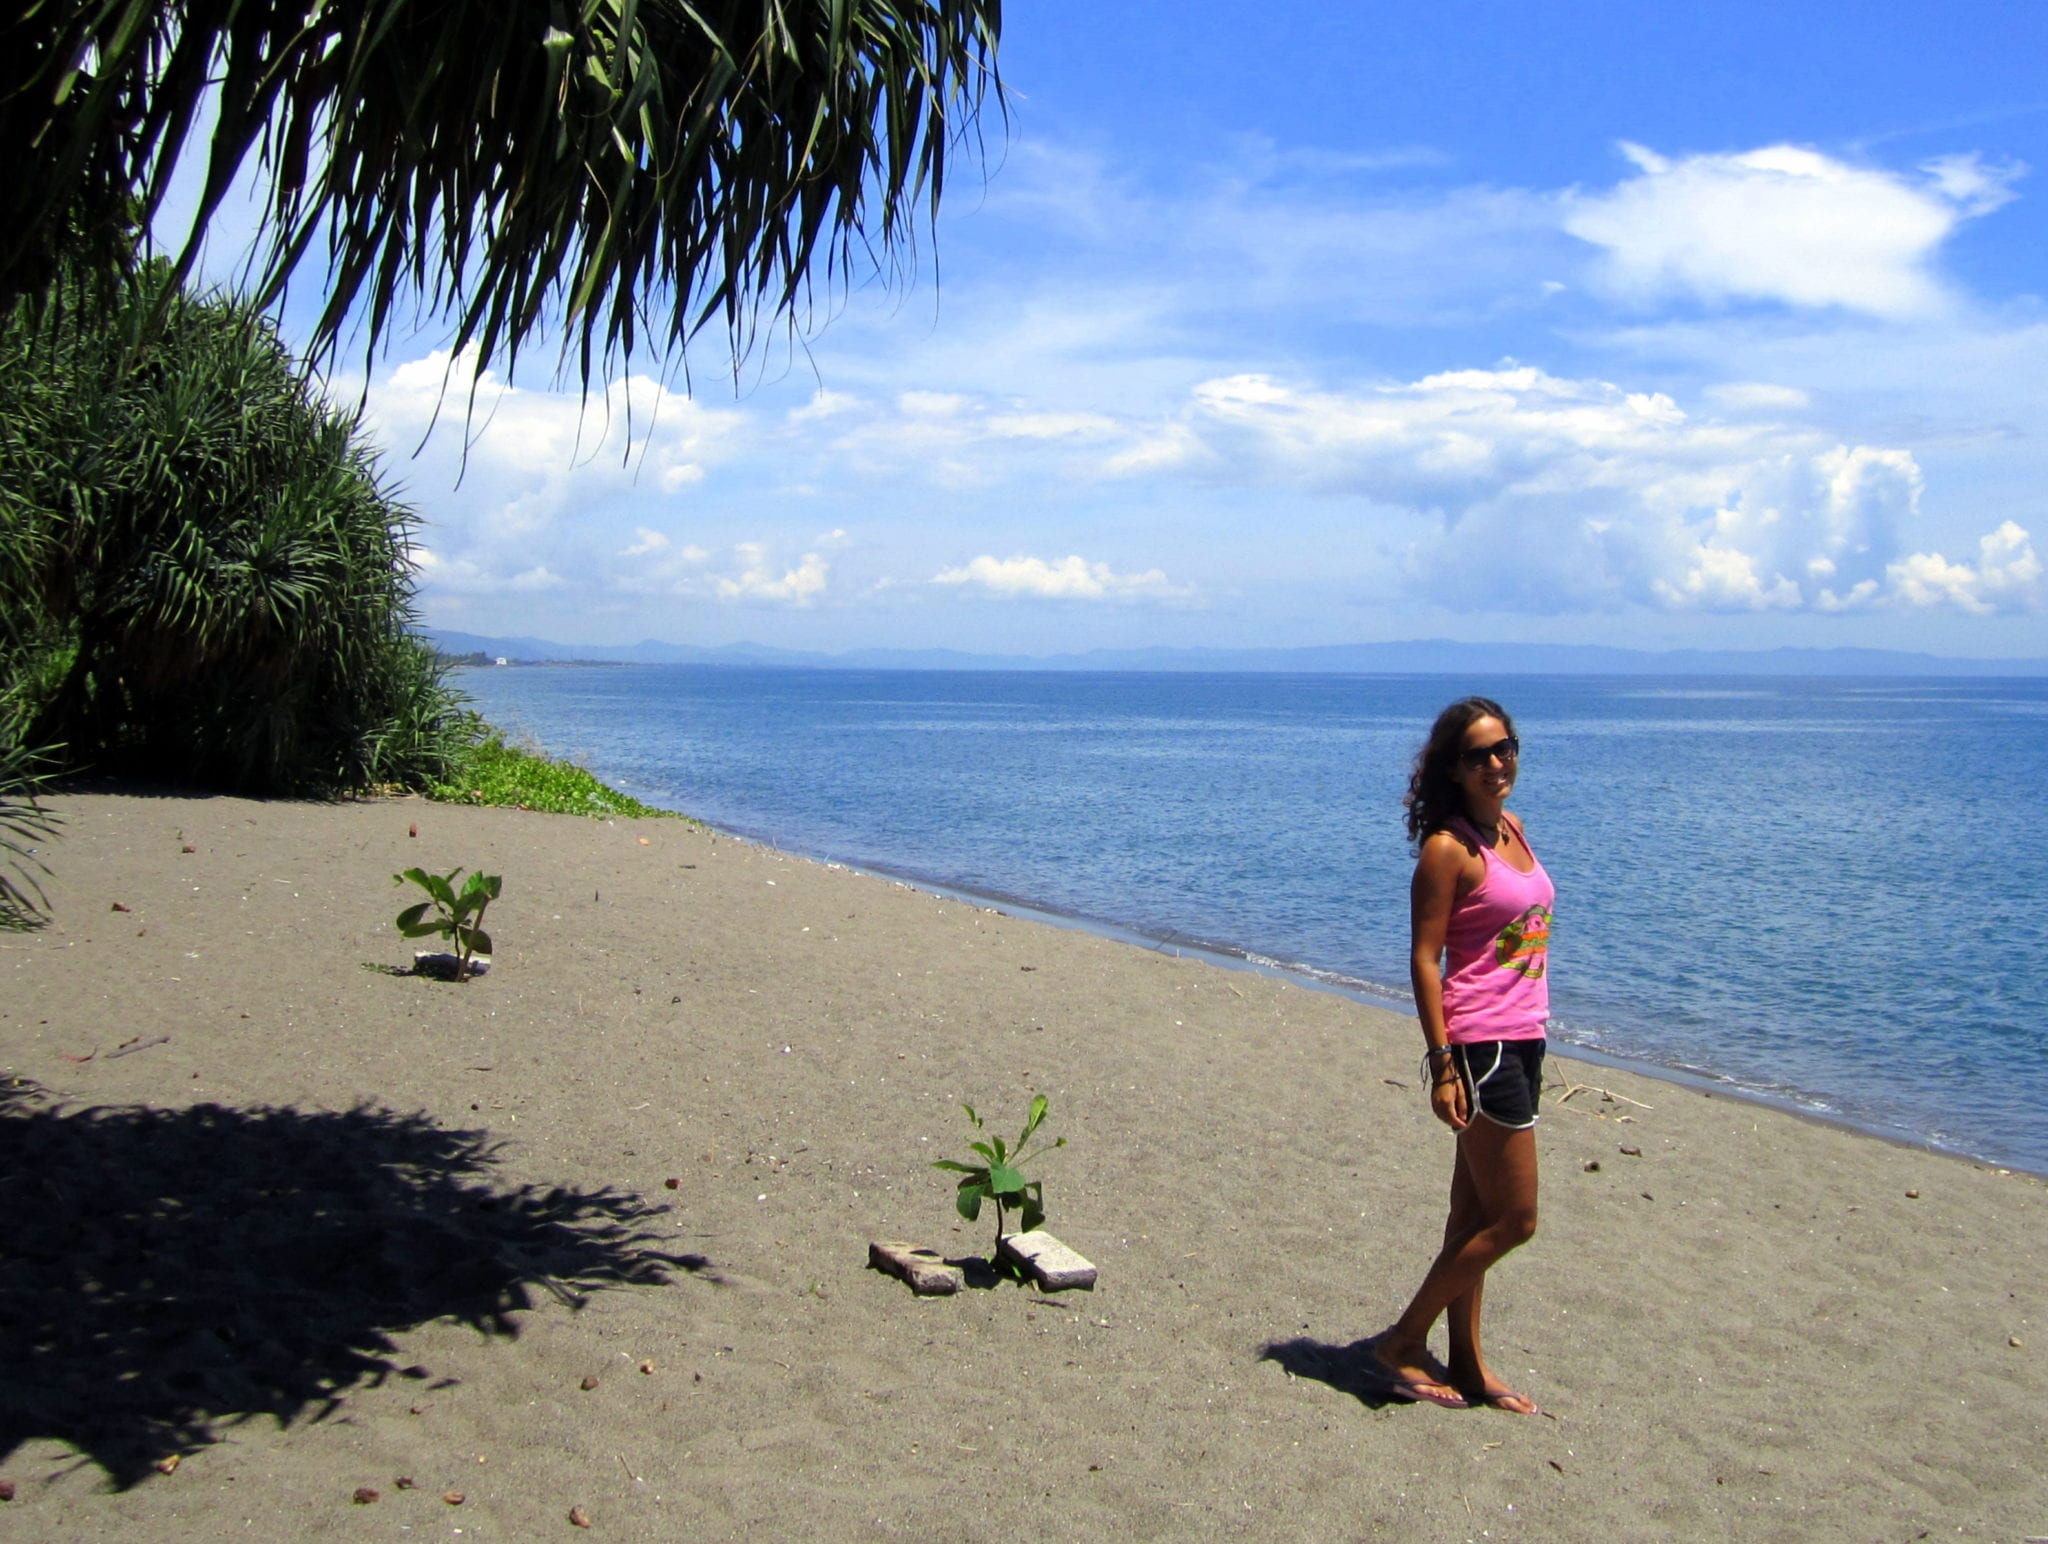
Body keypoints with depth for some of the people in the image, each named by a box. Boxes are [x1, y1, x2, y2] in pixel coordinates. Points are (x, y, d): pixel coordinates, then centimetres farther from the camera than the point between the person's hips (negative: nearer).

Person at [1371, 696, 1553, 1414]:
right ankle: (1404, 1342, 10)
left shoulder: (1511, 829, 11)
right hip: (1480, 1044, -8)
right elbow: (1424, 959, -16)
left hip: (1523, 1040, 8)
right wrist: (1443, 1065, -20)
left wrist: (1531, 1035, 18)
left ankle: (1466, 1364, 24)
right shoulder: (1448, 849, -14)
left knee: (1476, 1212, 14)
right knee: (1513, 1219, -3)